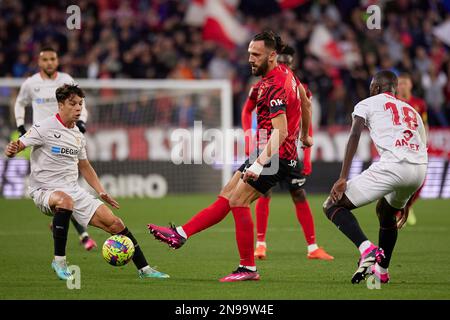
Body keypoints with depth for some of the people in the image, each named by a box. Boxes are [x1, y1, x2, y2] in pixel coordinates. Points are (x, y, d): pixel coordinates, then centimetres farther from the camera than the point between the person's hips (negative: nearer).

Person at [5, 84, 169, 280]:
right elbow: (18, 147, -13)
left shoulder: (78, 135, 12)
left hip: (73, 190, 7)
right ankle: (59, 261, -28)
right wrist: (11, 150, -38)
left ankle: (144, 269, 10)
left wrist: (101, 192, 16)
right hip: (44, 191, -7)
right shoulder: (44, 128, -9)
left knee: (114, 223, -2)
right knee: (65, 200, -41)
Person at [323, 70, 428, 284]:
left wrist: (343, 178, -9)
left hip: (392, 166, -6)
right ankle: (382, 271, 38)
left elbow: (354, 136, -1)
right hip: (420, 169, 6)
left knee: (333, 206, 3)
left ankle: (367, 249, -18)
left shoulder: (367, 104, 18)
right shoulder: (412, 112, 34)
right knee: (385, 212, 36)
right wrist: (406, 204, 40)